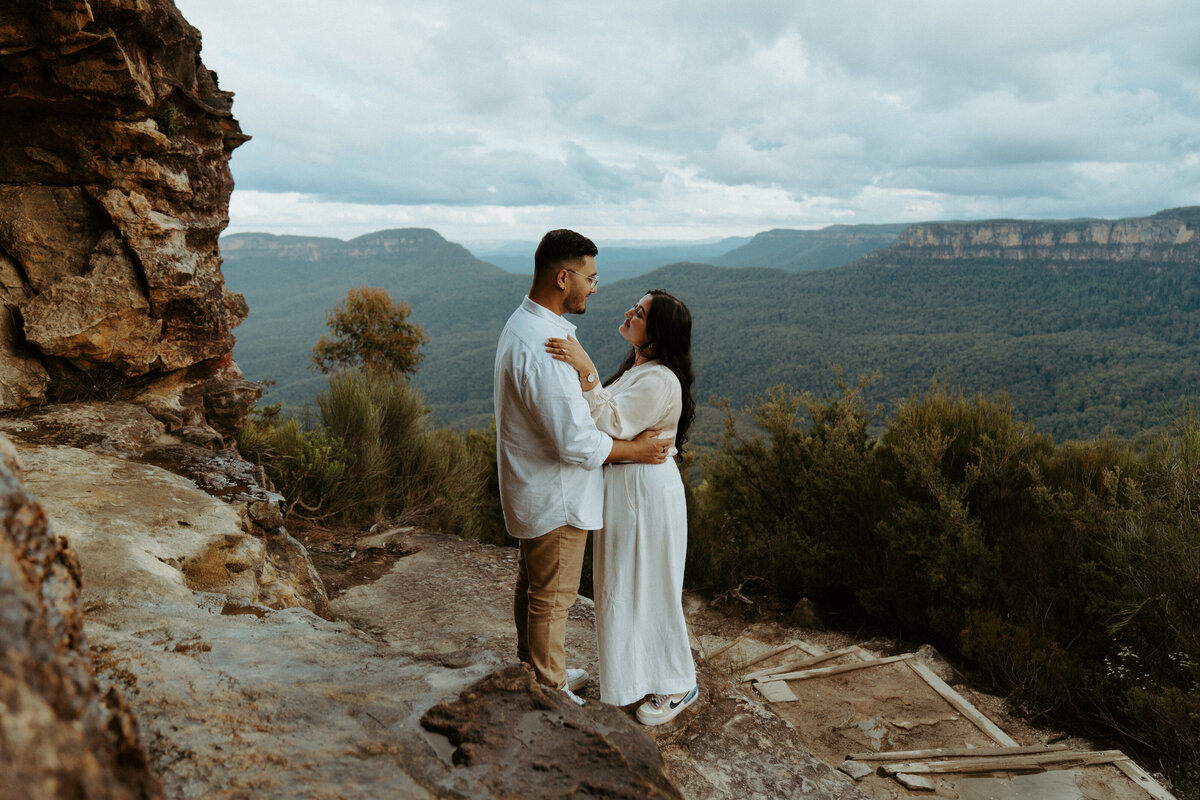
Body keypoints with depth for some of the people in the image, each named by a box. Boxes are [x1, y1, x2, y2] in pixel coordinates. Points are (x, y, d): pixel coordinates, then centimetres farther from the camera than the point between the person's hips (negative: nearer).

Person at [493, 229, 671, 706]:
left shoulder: (523, 324, 4)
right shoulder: (541, 347, -30)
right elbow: (575, 443, -29)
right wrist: (634, 449, -14)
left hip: (534, 491, 10)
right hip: (556, 498, -10)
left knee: (531, 587, 24)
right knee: (551, 599, 8)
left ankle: (535, 670, 44)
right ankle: (550, 694, 27)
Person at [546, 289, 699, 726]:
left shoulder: (660, 381, -23)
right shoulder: (635, 369, 10)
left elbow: (611, 424, -30)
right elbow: (612, 420, 13)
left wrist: (587, 373, -36)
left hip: (648, 492, -10)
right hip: (622, 488, 10)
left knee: (652, 588, 4)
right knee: (625, 585, 20)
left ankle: (677, 684, 23)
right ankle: (637, 673, 39)